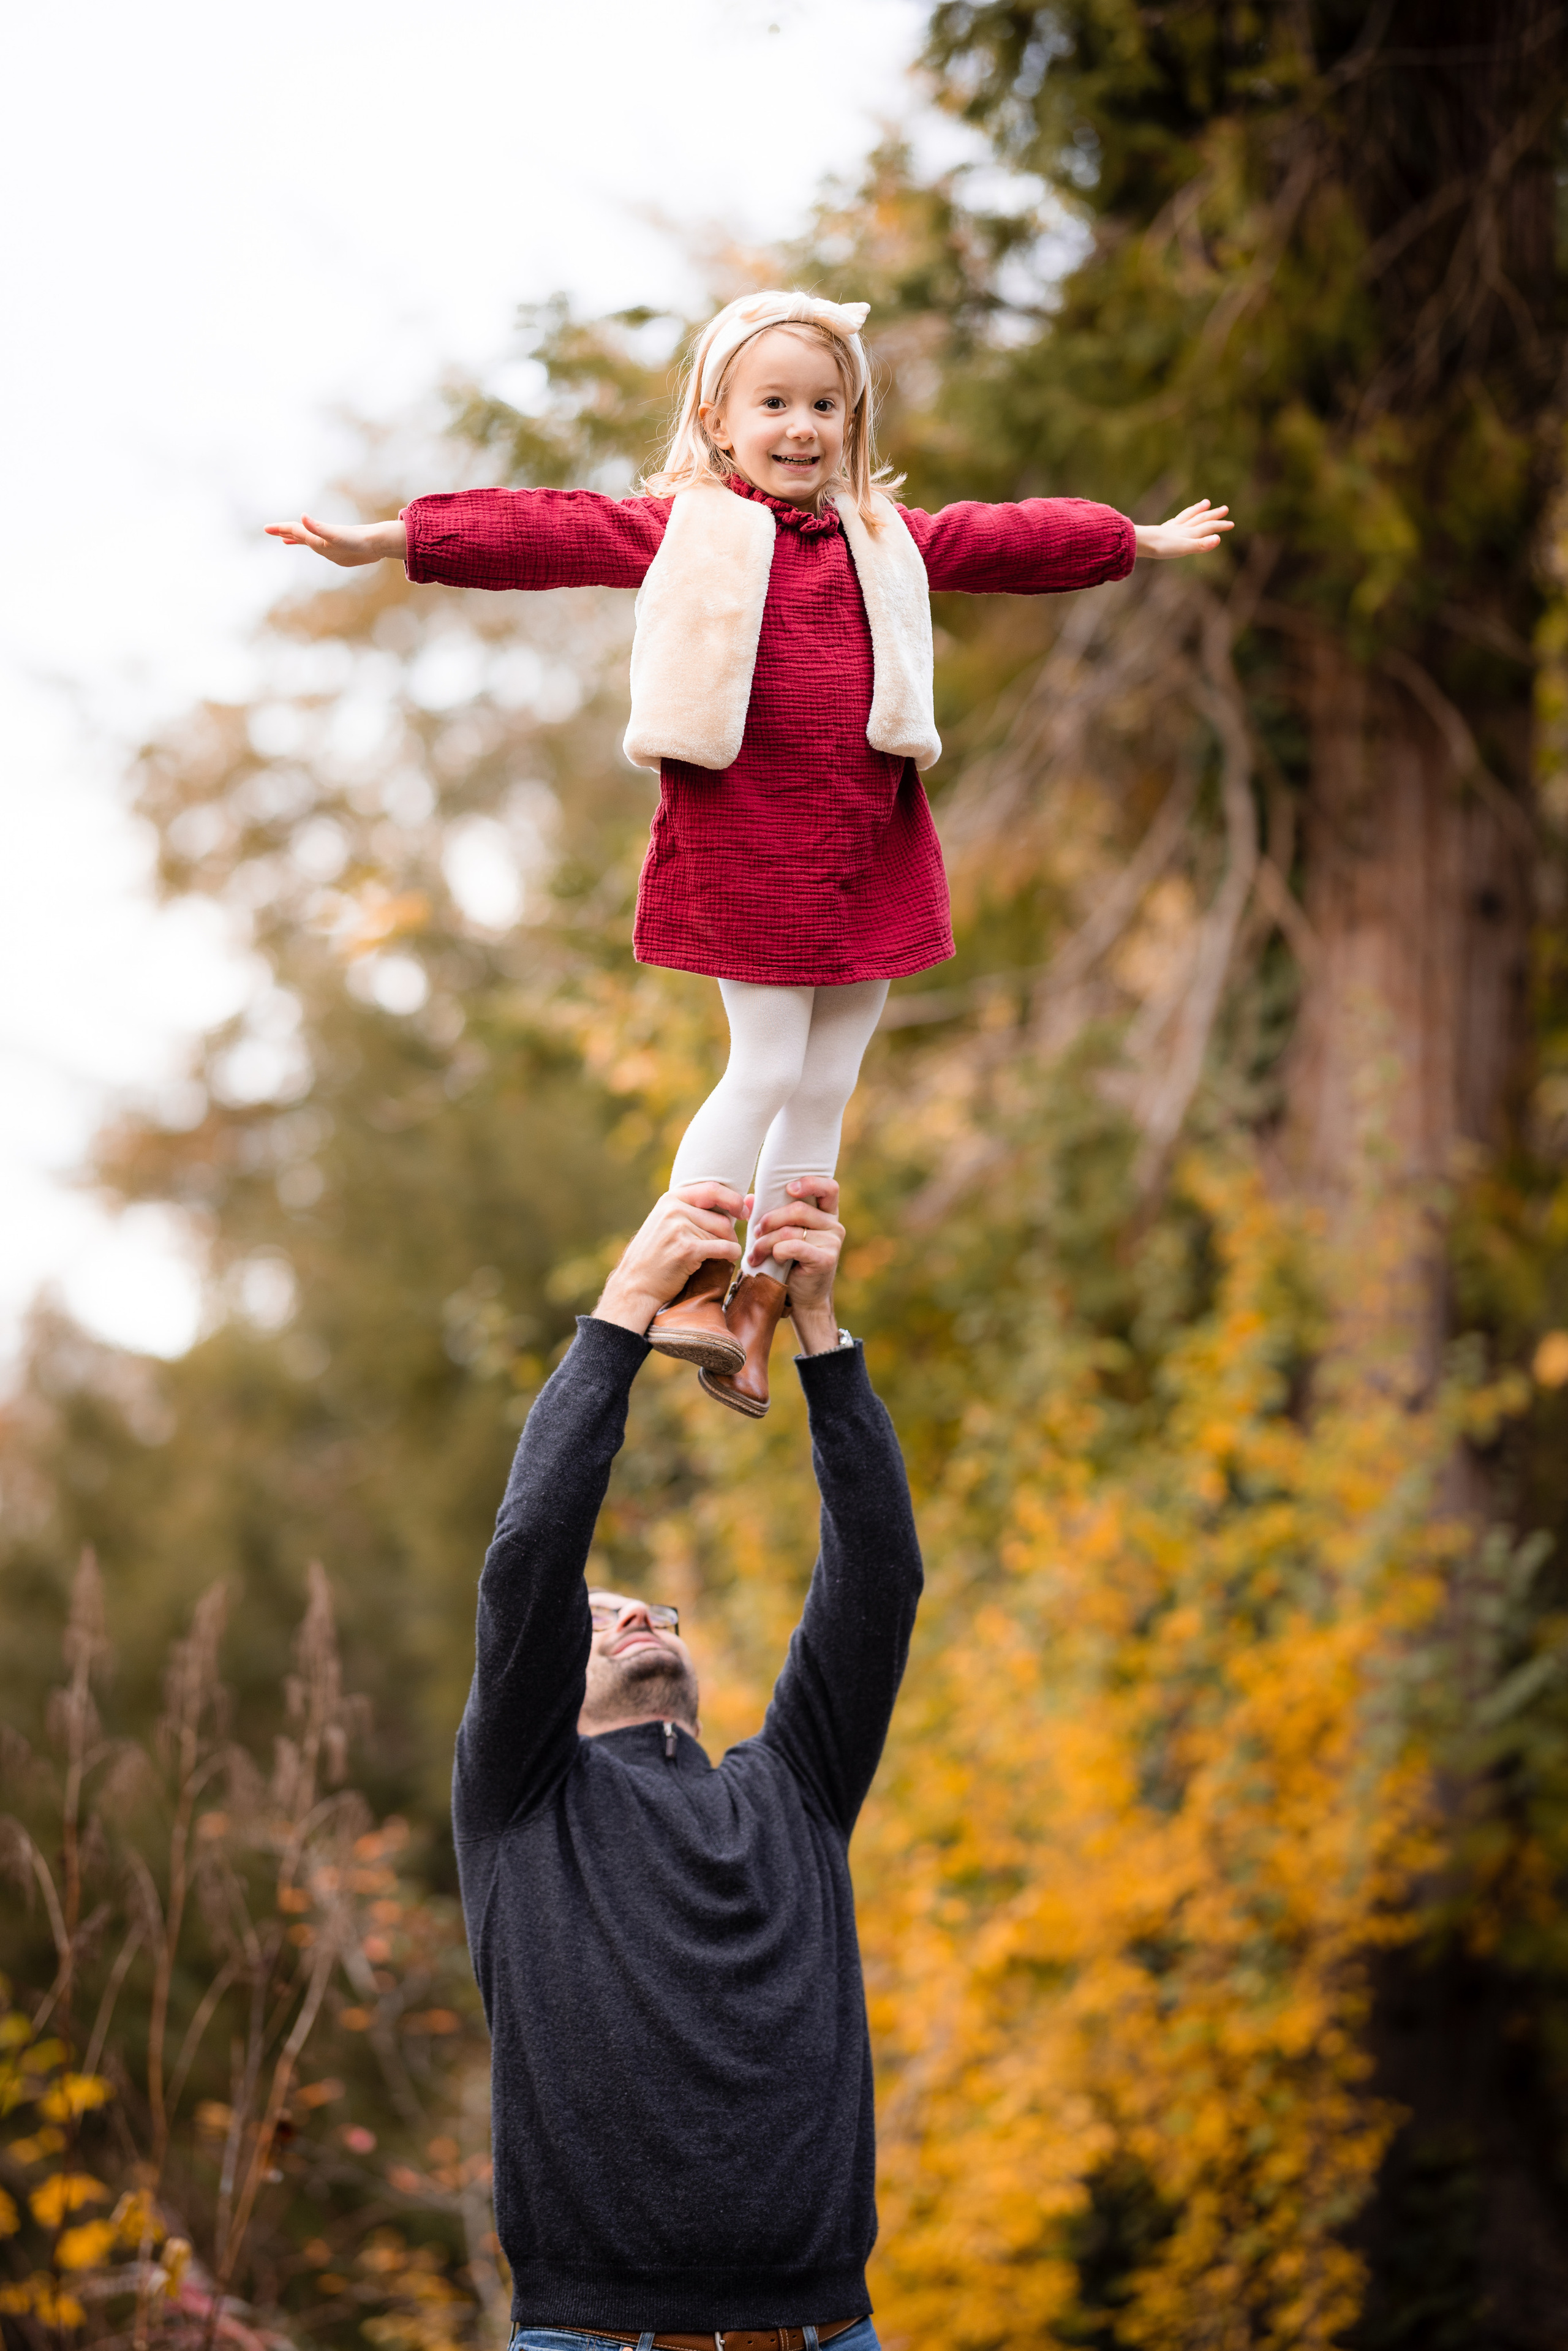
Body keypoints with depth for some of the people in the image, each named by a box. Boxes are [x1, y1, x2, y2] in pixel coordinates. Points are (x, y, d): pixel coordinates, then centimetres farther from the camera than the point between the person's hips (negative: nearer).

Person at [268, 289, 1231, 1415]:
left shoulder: (890, 541, 14)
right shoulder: (681, 528, 0)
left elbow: (1011, 540, 26)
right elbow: (544, 533, -7)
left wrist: (1141, 541, 38)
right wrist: (384, 541, -15)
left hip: (871, 849, 5)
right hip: (744, 843, -5)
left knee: (826, 1089, 7)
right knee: (767, 1069, -8)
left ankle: (757, 1320, 17)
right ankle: (687, 1286, 8)